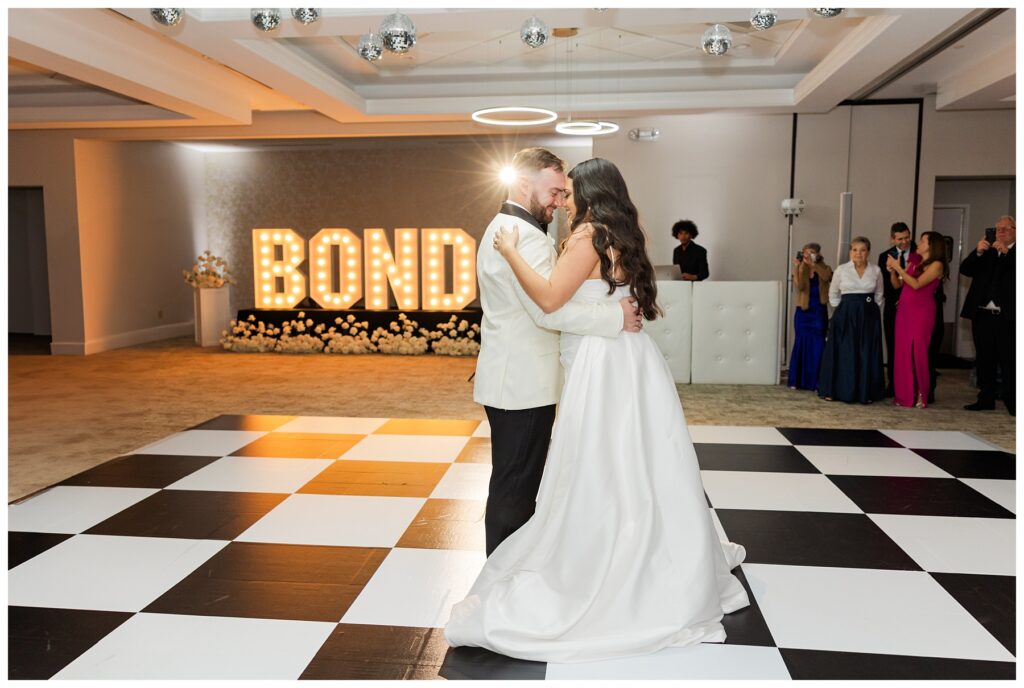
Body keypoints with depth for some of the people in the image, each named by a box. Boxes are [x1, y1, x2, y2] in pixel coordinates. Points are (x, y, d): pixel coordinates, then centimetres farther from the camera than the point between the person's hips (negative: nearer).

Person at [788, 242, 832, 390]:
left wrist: (813, 265, -32)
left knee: (818, 345, -2)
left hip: (819, 312, 0)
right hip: (803, 312, 0)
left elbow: (827, 277, -22)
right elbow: (798, 287, -14)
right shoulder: (801, 270, 3)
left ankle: (816, 382, 3)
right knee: (801, 343, 3)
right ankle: (797, 380, 11)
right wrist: (796, 268, -21)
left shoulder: (824, 268, 2)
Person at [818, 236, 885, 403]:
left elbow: (879, 294, 15)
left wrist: (872, 309, 7)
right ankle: (834, 390, 7)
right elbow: (833, 294, 9)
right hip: (845, 316, -2)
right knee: (843, 353, 0)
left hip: (868, 317, 2)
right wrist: (841, 310, 4)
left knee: (867, 354, 3)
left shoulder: (876, 271, 3)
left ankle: (865, 392, 10)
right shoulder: (841, 270, -1)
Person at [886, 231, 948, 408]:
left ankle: (921, 394, 1)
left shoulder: (936, 265, -3)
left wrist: (898, 268, -14)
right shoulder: (913, 262, 16)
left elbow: (916, 284, -15)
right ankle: (904, 394, 6)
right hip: (904, 310, 6)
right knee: (902, 352, 2)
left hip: (922, 312, -6)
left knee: (919, 352, -6)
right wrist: (892, 271, -3)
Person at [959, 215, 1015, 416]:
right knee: (984, 360, 9)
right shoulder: (987, 253, 14)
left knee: (1009, 361, -3)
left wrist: (1006, 252, -21)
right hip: (982, 315, 4)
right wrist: (978, 252, -11)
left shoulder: (1015, 253, 2)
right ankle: (986, 399, 17)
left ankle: (1011, 402, 2)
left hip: (1007, 317, -4)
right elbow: (965, 270, 4)